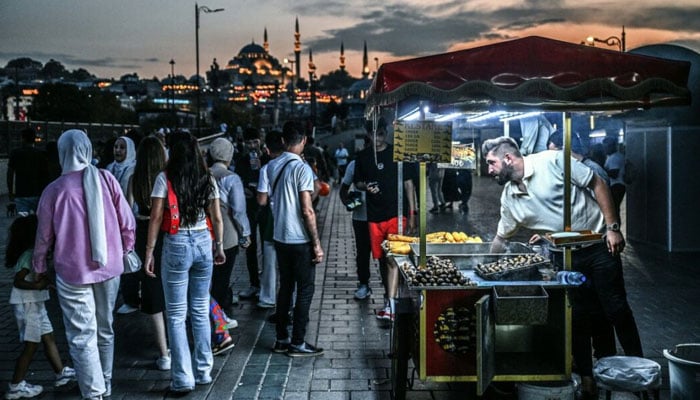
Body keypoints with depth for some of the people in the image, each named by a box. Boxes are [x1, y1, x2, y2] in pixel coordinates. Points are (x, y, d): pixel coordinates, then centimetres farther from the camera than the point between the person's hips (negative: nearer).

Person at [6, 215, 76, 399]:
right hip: (26, 304, -10)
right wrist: (37, 285, -30)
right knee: (31, 345, -1)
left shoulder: (34, 253, 8)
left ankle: (61, 372, 27)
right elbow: (18, 282, -22)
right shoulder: (29, 255, -20)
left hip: (35, 303, 10)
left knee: (48, 337, 16)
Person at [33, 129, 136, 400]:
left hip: (72, 273, -3)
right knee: (105, 330, 18)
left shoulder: (54, 190, -10)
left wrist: (39, 267, 16)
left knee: (82, 337, 4)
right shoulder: (106, 179, -6)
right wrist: (124, 251, 15)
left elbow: (44, 236, 0)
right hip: (109, 267, 3)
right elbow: (127, 222, -2)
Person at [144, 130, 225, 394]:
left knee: (176, 315, 3)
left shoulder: (165, 178, -6)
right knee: (201, 311, 13)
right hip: (203, 244, 4)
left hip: (176, 246, -4)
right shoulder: (207, 179, 4)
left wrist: (149, 252, -3)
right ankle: (204, 372, 21)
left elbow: (156, 218, -9)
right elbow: (217, 218, 6)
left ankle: (183, 379, 4)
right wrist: (219, 247, 17)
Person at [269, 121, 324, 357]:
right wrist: (317, 244, -13)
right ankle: (298, 343, 6)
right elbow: (307, 210, -18)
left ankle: (281, 339, 21)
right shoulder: (302, 168, -16)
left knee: (285, 287, 15)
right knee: (305, 290, 3)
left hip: (280, 237, 7)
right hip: (300, 240, -7)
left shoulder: (272, 166, 5)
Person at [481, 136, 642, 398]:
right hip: (567, 257, 4)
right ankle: (586, 376, 18)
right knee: (577, 315, 4)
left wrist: (612, 227, -14)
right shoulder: (509, 197, 3)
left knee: (616, 308, 1)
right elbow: (501, 238, 15)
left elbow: (597, 184, -10)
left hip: (599, 244, -4)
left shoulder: (552, 161, -14)